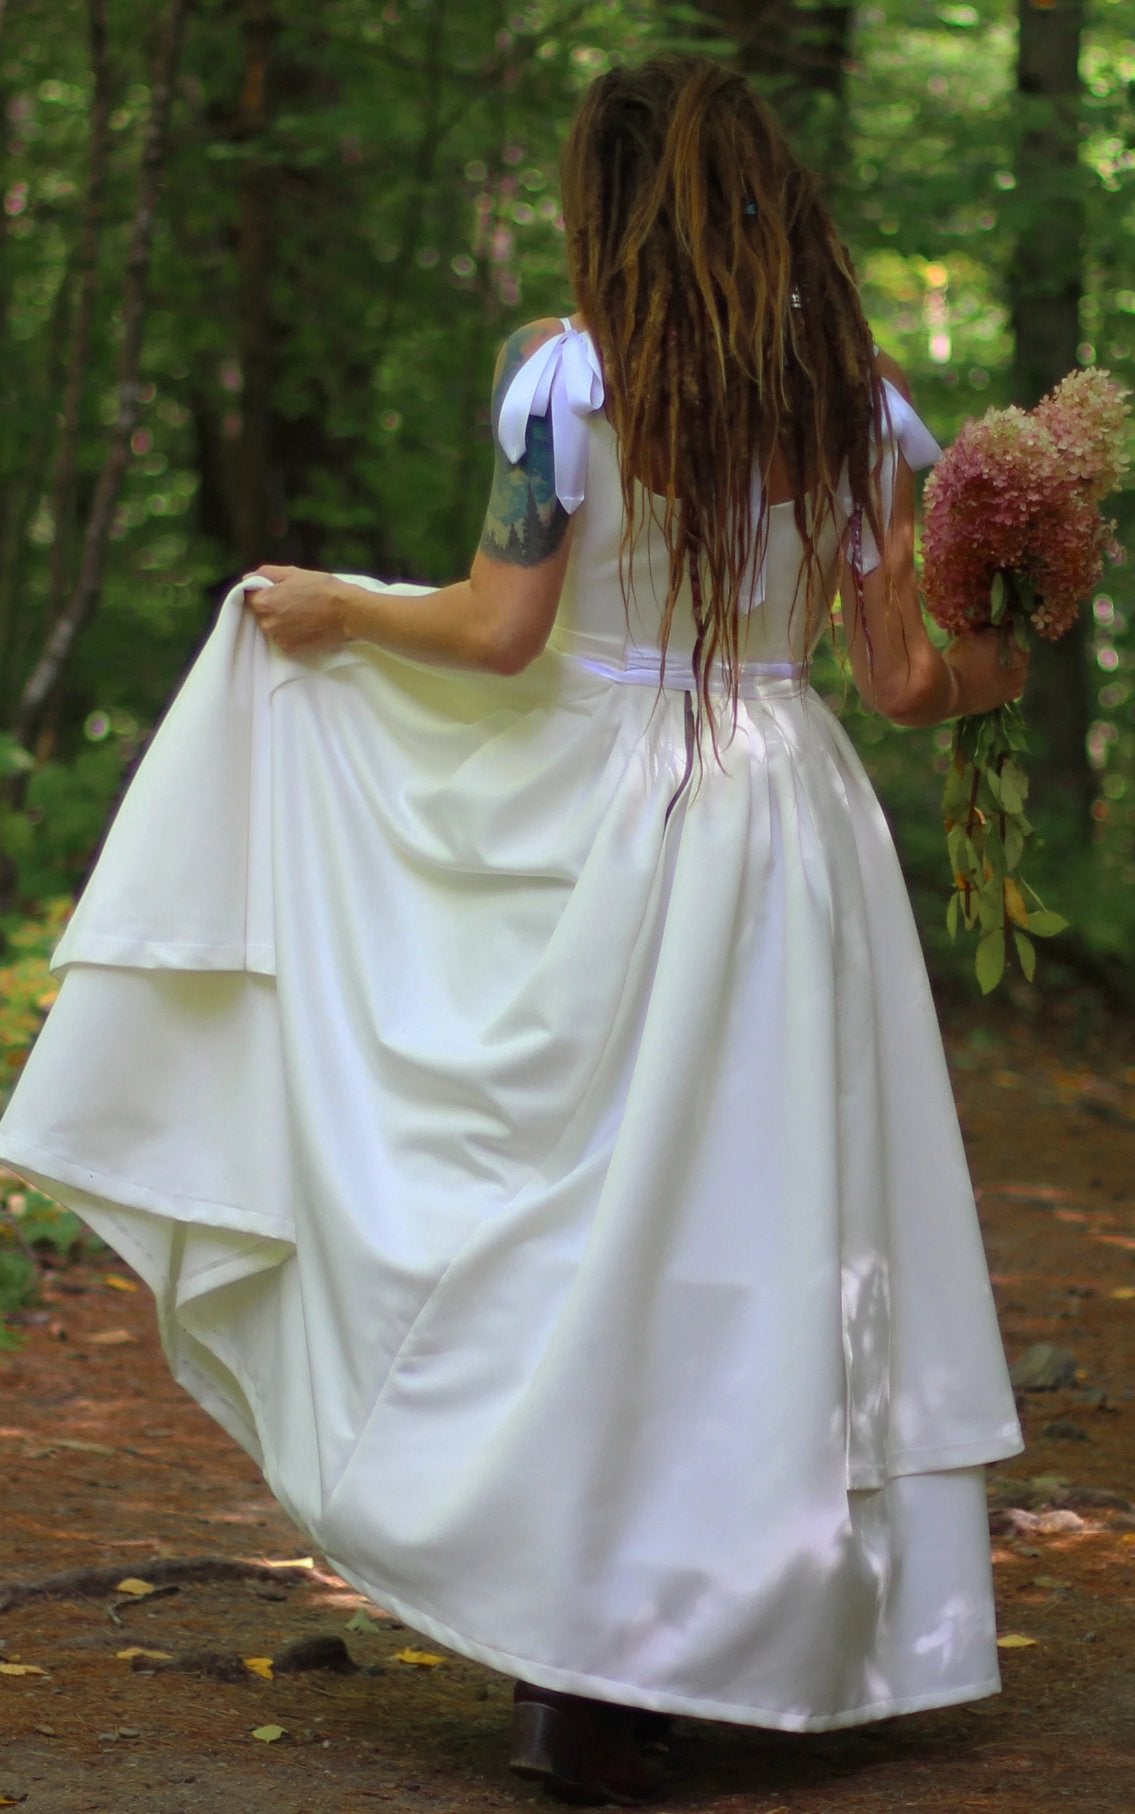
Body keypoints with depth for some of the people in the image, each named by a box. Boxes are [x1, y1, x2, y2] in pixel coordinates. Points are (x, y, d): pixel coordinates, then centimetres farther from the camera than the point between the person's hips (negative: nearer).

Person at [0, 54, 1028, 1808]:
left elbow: (498, 629, -8)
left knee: (581, 1220, 5)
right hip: (799, 824, 3)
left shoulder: (570, 370, -6)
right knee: (761, 1234, 9)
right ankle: (734, 1635, 13)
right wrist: (982, 677, 24)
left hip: (603, 824, -3)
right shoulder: (856, 396, 3)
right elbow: (902, 677, 3)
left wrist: (338, 609, 9)